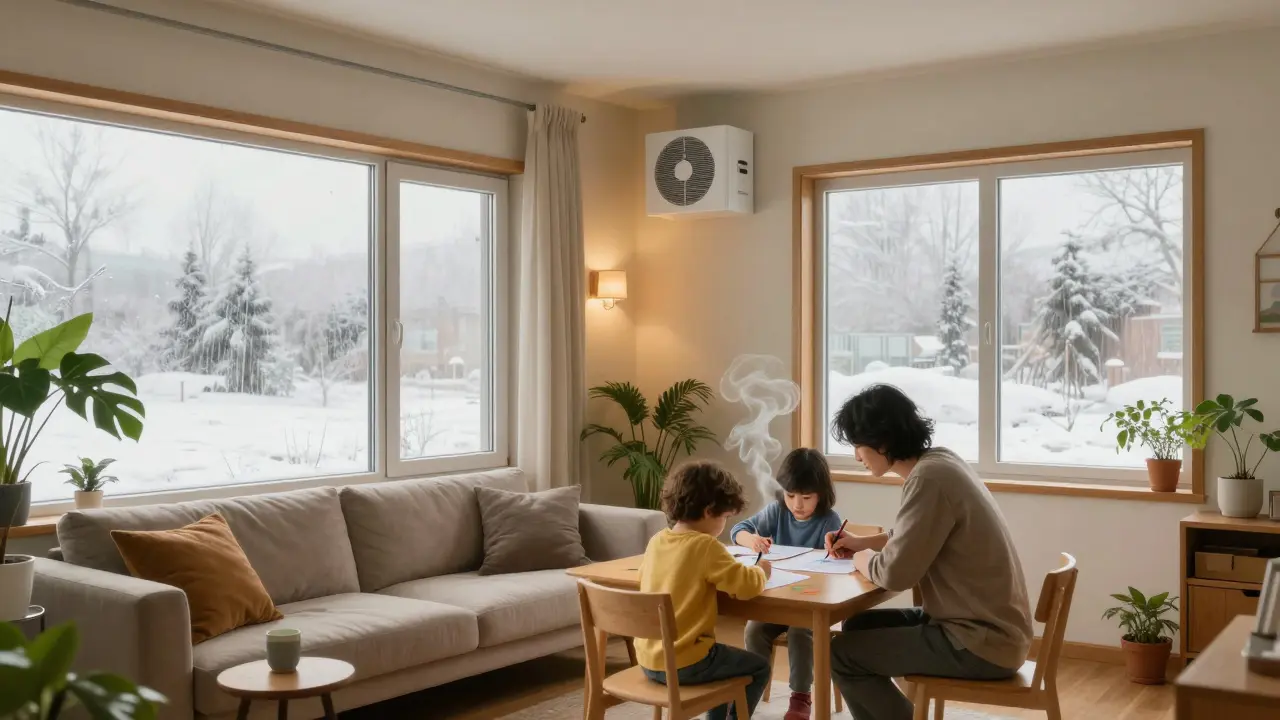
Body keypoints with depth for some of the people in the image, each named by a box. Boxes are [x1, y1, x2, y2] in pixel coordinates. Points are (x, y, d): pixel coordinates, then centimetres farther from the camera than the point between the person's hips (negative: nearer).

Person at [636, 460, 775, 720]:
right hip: (683, 664, -7)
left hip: (647, 660, 7)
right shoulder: (705, 546, -18)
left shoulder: (656, 541, 3)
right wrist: (760, 572, 2)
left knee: (725, 660, 33)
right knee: (759, 667, 15)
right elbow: (746, 586, -21)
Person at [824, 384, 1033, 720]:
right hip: (985, 625, 9)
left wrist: (862, 560, -3)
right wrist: (865, 542, 16)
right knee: (859, 627, 19)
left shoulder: (930, 477, -22)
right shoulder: (939, 460, 6)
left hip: (981, 643, -9)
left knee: (841, 653, -5)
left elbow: (895, 573, -24)